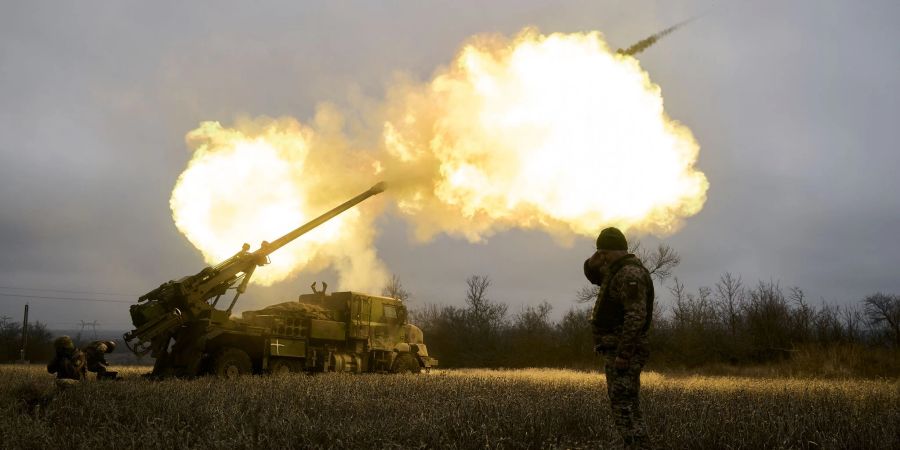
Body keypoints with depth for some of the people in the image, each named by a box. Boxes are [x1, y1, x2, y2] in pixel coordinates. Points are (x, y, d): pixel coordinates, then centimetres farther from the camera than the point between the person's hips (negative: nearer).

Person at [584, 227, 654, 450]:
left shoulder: (630, 274, -17)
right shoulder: (619, 270, 16)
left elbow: (636, 317, -26)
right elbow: (593, 275, 29)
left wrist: (623, 354, -27)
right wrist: (593, 262, 6)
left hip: (622, 352, -11)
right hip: (617, 351, 11)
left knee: (625, 409, -11)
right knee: (624, 407, 14)